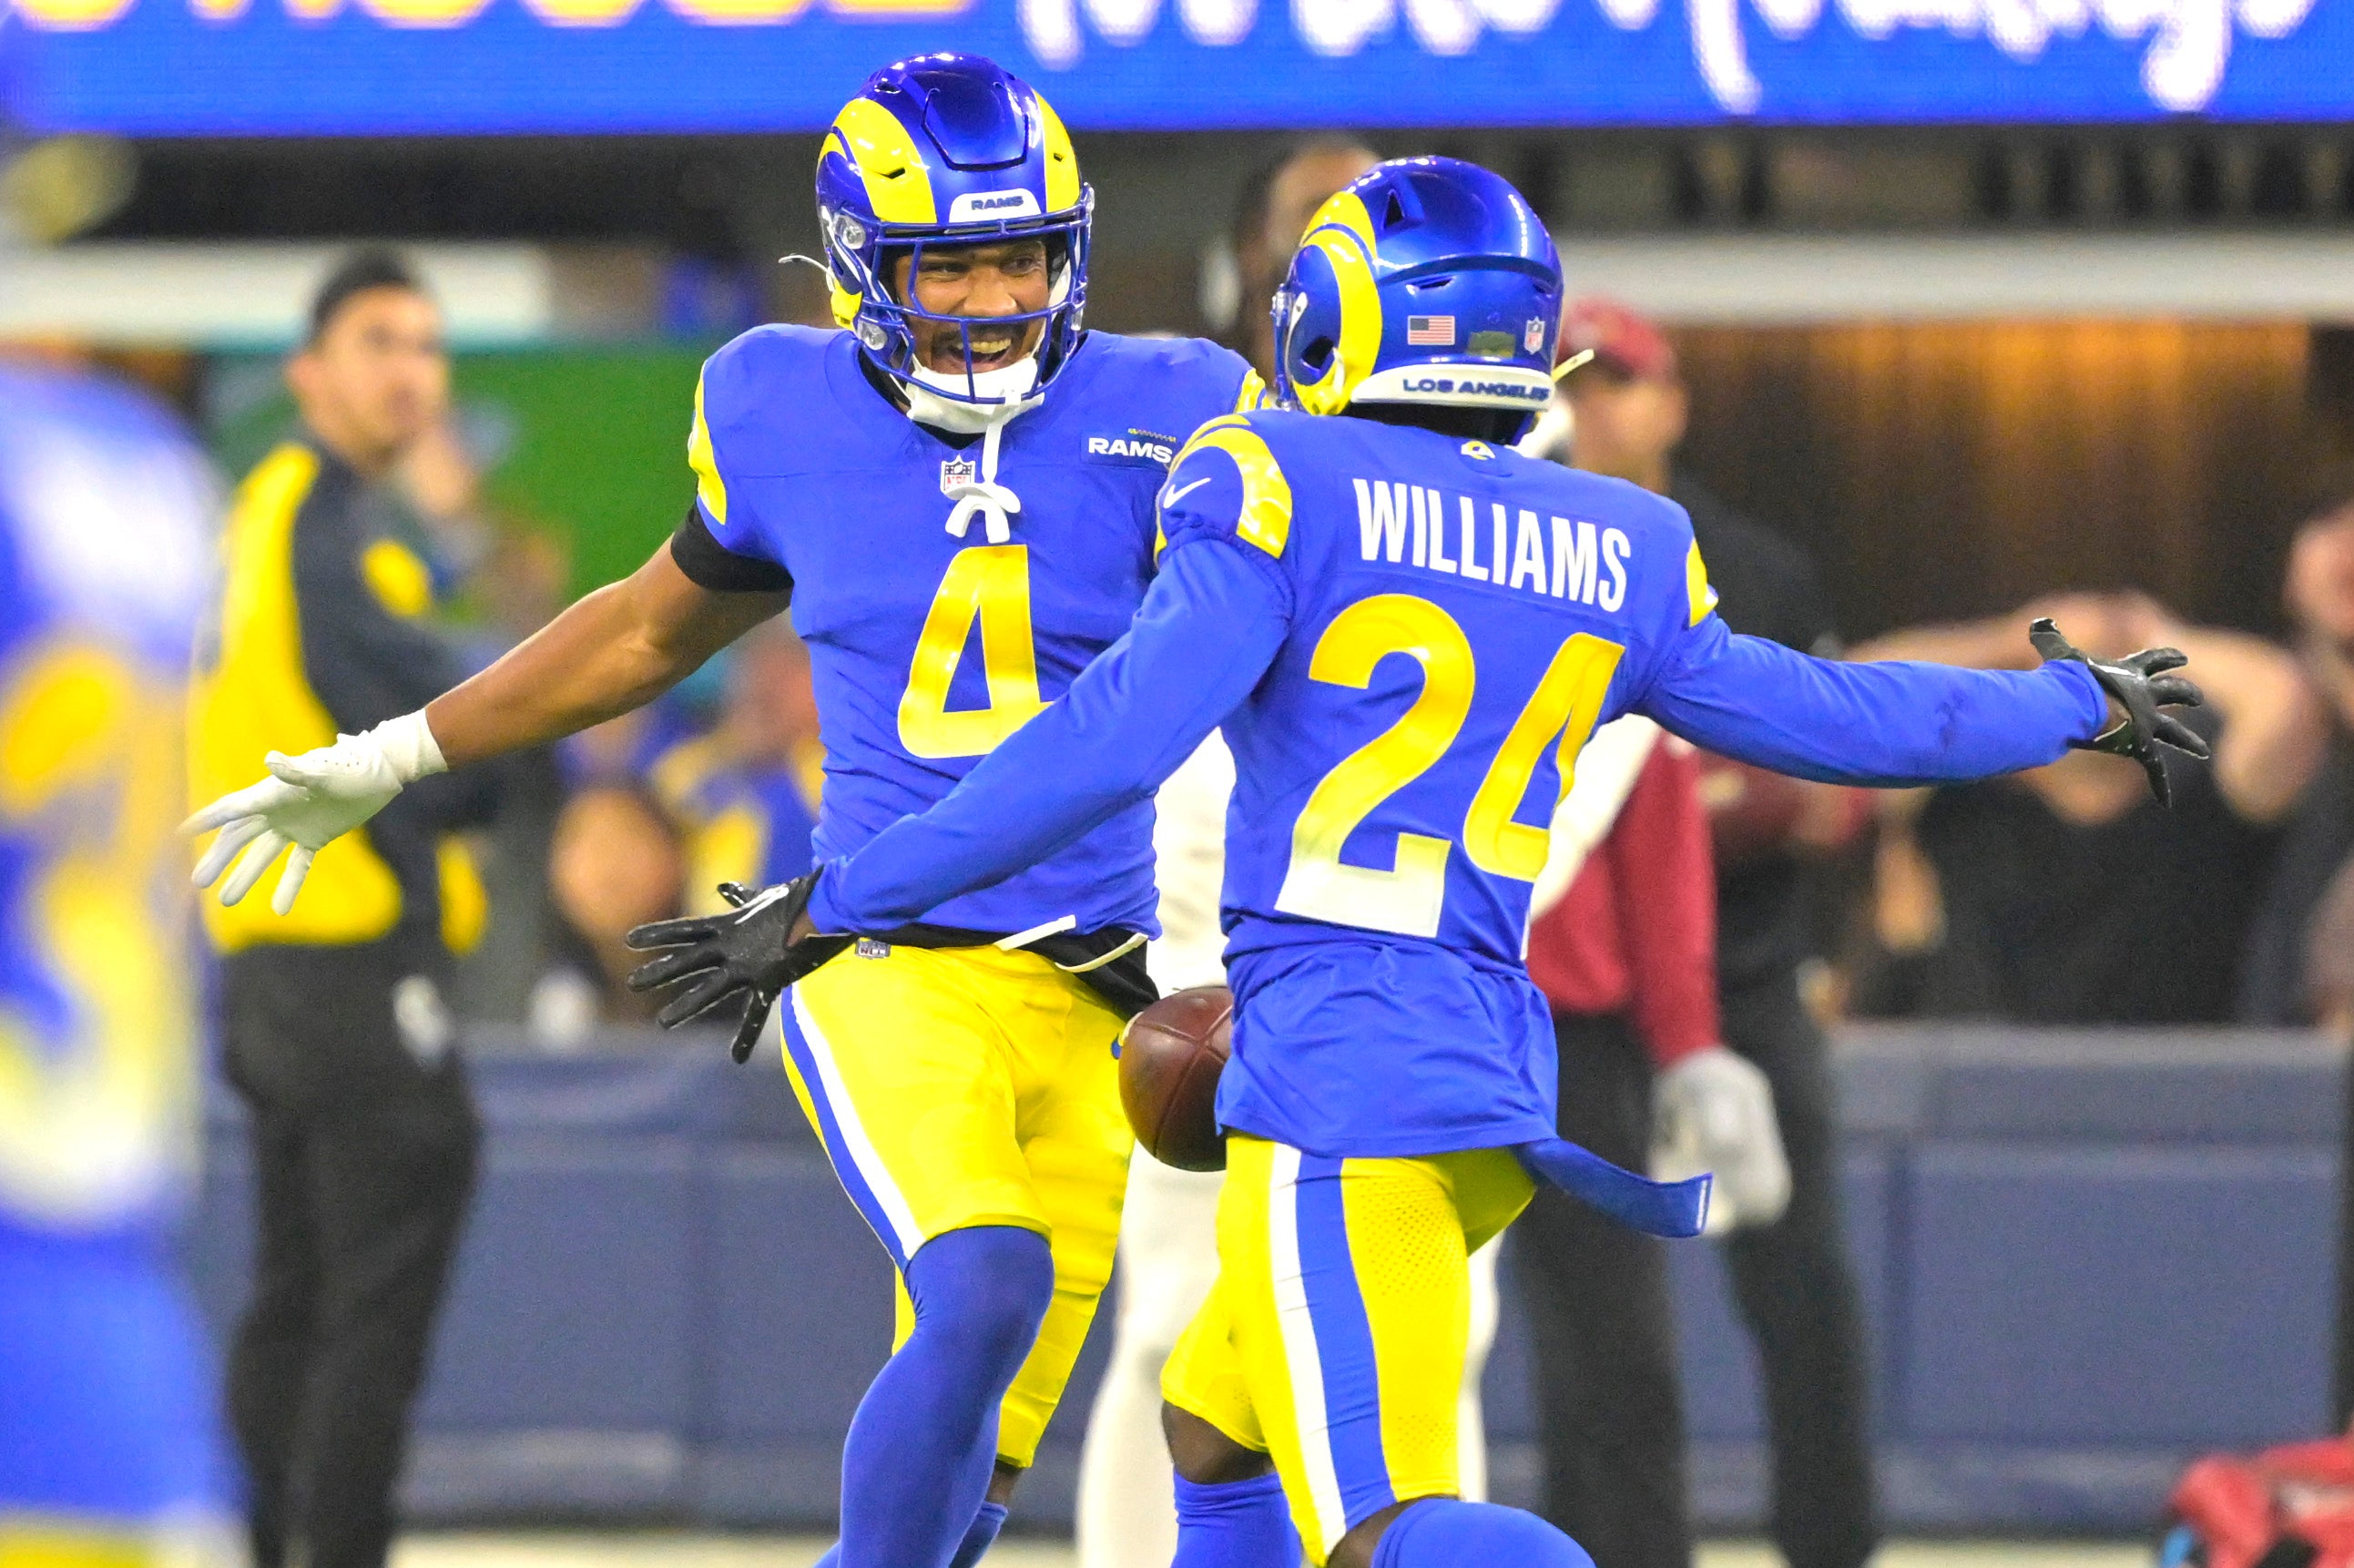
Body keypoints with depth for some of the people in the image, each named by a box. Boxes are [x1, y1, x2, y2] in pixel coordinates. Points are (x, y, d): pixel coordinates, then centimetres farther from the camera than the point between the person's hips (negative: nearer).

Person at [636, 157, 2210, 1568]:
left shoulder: (1284, 490, -5)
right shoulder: (1619, 557, 12)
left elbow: (1116, 739, -14)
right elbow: (1824, 714, 23)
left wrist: (830, 908, -11)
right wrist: (2073, 707, 42)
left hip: (1341, 1072, -7)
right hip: (1505, 1065, 7)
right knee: (1217, 1424, 26)